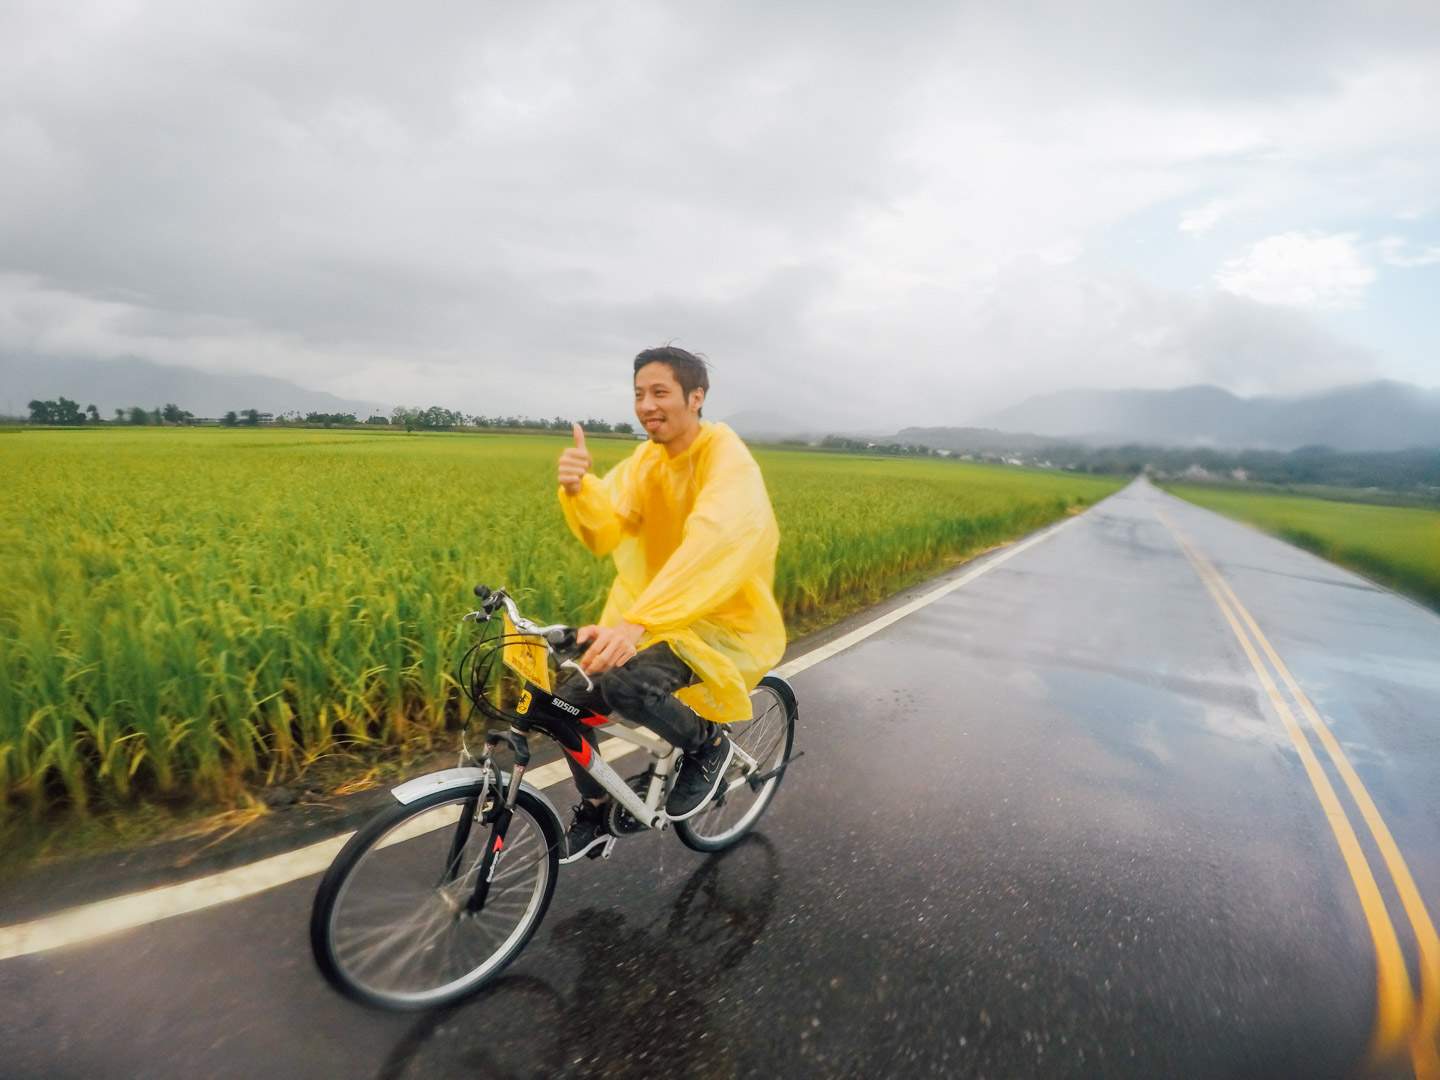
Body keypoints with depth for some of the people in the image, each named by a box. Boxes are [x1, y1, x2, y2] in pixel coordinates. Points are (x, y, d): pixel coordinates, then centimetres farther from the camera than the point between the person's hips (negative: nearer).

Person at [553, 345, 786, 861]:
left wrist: (636, 621, -50)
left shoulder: (728, 461, -21)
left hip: (727, 624, -7)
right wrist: (578, 488, -34)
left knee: (623, 683, -30)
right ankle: (594, 809, 24)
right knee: (571, 696, -3)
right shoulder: (646, 458, 2)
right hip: (658, 615, 7)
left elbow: (713, 544, -39)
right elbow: (605, 530, -11)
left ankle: (708, 745, 1)